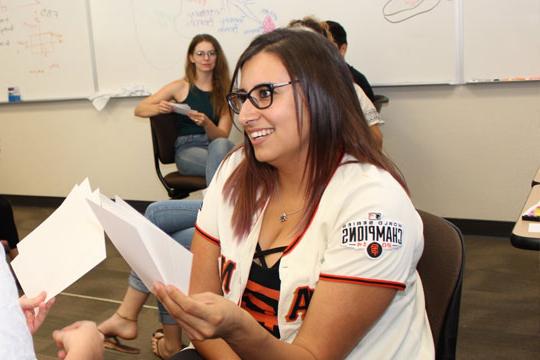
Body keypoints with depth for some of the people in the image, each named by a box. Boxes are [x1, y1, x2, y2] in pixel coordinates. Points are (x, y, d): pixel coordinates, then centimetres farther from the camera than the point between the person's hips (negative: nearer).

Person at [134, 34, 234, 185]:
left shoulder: (225, 91, 7)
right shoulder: (180, 87, 4)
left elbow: (222, 136, 1)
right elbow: (139, 110, 7)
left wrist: (206, 123, -22)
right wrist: (159, 108, -16)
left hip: (218, 146, 2)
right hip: (187, 149, -2)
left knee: (220, 145, -36)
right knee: (223, 164, -35)